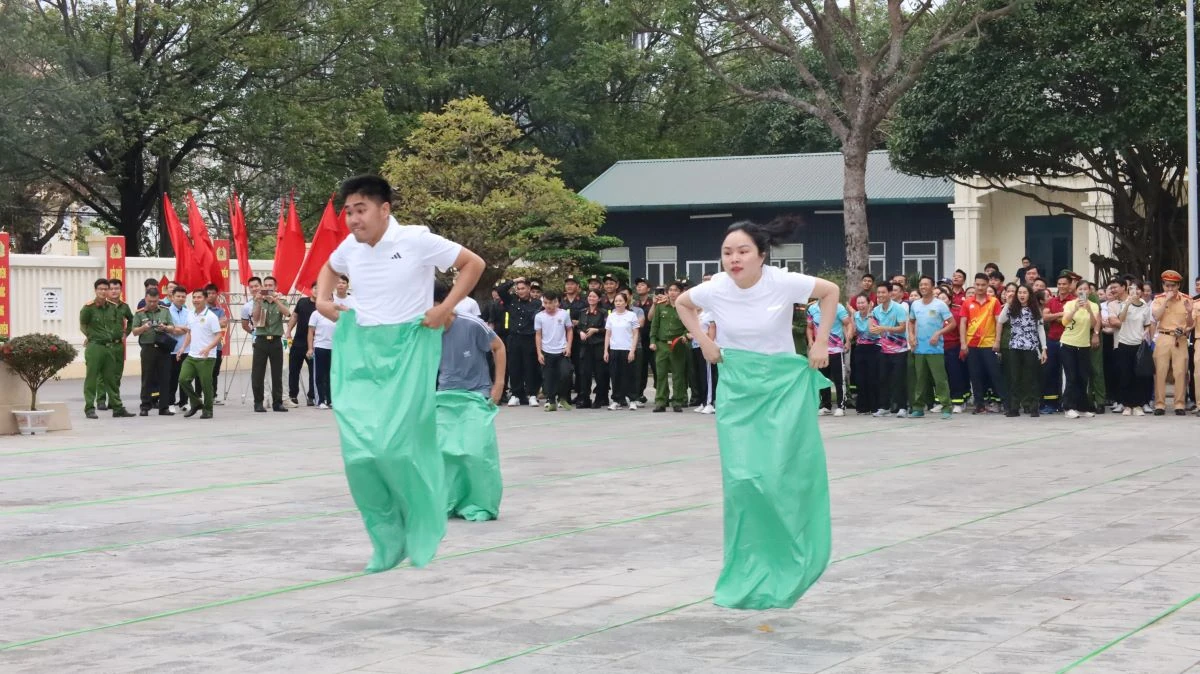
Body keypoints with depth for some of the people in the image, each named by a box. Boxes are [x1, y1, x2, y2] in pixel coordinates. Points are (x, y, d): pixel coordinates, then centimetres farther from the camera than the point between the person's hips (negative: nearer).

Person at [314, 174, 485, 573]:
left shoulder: (416, 241, -10)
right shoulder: (350, 246, 6)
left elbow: (474, 264, -3)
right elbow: (329, 269, 30)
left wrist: (445, 308, -11)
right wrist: (323, 300, 11)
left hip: (407, 350, -5)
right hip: (362, 350, 5)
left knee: (396, 444, -14)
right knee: (357, 450, -4)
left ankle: (424, 530, 10)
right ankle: (388, 542, 9)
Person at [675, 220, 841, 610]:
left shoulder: (783, 283, -15)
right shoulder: (714, 289, -9)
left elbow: (831, 291, 2)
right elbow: (682, 304, 14)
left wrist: (821, 341, -3)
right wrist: (703, 341, 3)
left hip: (783, 386, -2)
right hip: (737, 387, 2)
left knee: (782, 476, -6)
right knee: (742, 478, -3)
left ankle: (787, 568, 12)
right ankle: (748, 571, 11)